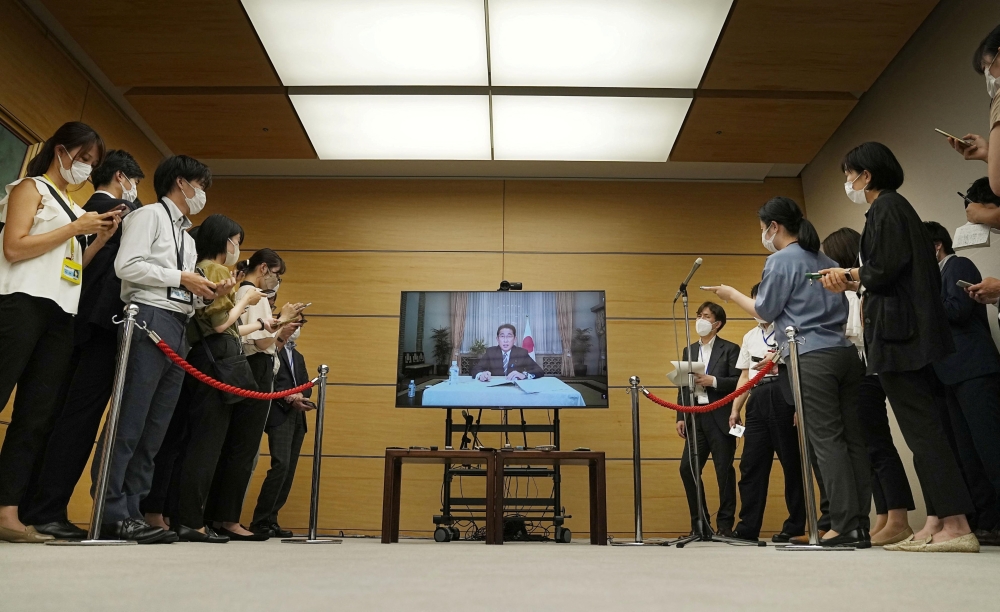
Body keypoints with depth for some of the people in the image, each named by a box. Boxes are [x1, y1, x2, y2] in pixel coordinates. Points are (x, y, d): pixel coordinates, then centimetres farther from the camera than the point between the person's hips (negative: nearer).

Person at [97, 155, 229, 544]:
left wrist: (208, 292, 7)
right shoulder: (149, 216, 2)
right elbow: (127, 265, -12)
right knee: (129, 423, -10)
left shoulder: (187, 237, 27)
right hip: (150, 320, -9)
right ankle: (112, 513, -7)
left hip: (178, 329, 9)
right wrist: (182, 279, -10)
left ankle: (130, 512, 8)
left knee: (154, 429, 5)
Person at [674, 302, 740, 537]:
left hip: (720, 418, -5)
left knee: (724, 471, 0)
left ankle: (725, 525, 11)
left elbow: (738, 382, -7)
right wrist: (681, 417, 7)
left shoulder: (729, 349, 1)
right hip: (695, 418, 5)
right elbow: (683, 386, 14)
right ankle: (699, 523, 13)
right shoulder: (689, 350, 16)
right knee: (687, 468, 1)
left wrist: (713, 381, -18)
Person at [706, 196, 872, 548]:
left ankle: (844, 524, -5)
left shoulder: (781, 261, -2)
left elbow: (765, 312, 2)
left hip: (811, 358, -7)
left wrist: (732, 294, 16)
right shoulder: (825, 260, 21)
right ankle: (860, 524, 7)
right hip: (845, 352, 8)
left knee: (827, 440, -6)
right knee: (852, 439, 4)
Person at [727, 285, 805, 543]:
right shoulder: (749, 337, 22)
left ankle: (795, 525, 9)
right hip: (757, 399, 6)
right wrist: (735, 409, 17)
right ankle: (748, 527, 6)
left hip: (783, 395, -6)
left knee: (791, 462, 1)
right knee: (751, 463, 2)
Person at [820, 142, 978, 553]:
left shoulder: (884, 208, -7)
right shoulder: (897, 207, 22)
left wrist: (850, 276, 1)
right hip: (912, 333, 10)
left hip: (897, 332, -10)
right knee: (922, 429, 8)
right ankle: (937, 523, 11)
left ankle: (957, 526, -8)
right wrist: (854, 282, 16)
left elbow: (885, 269, -17)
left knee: (920, 427, -9)